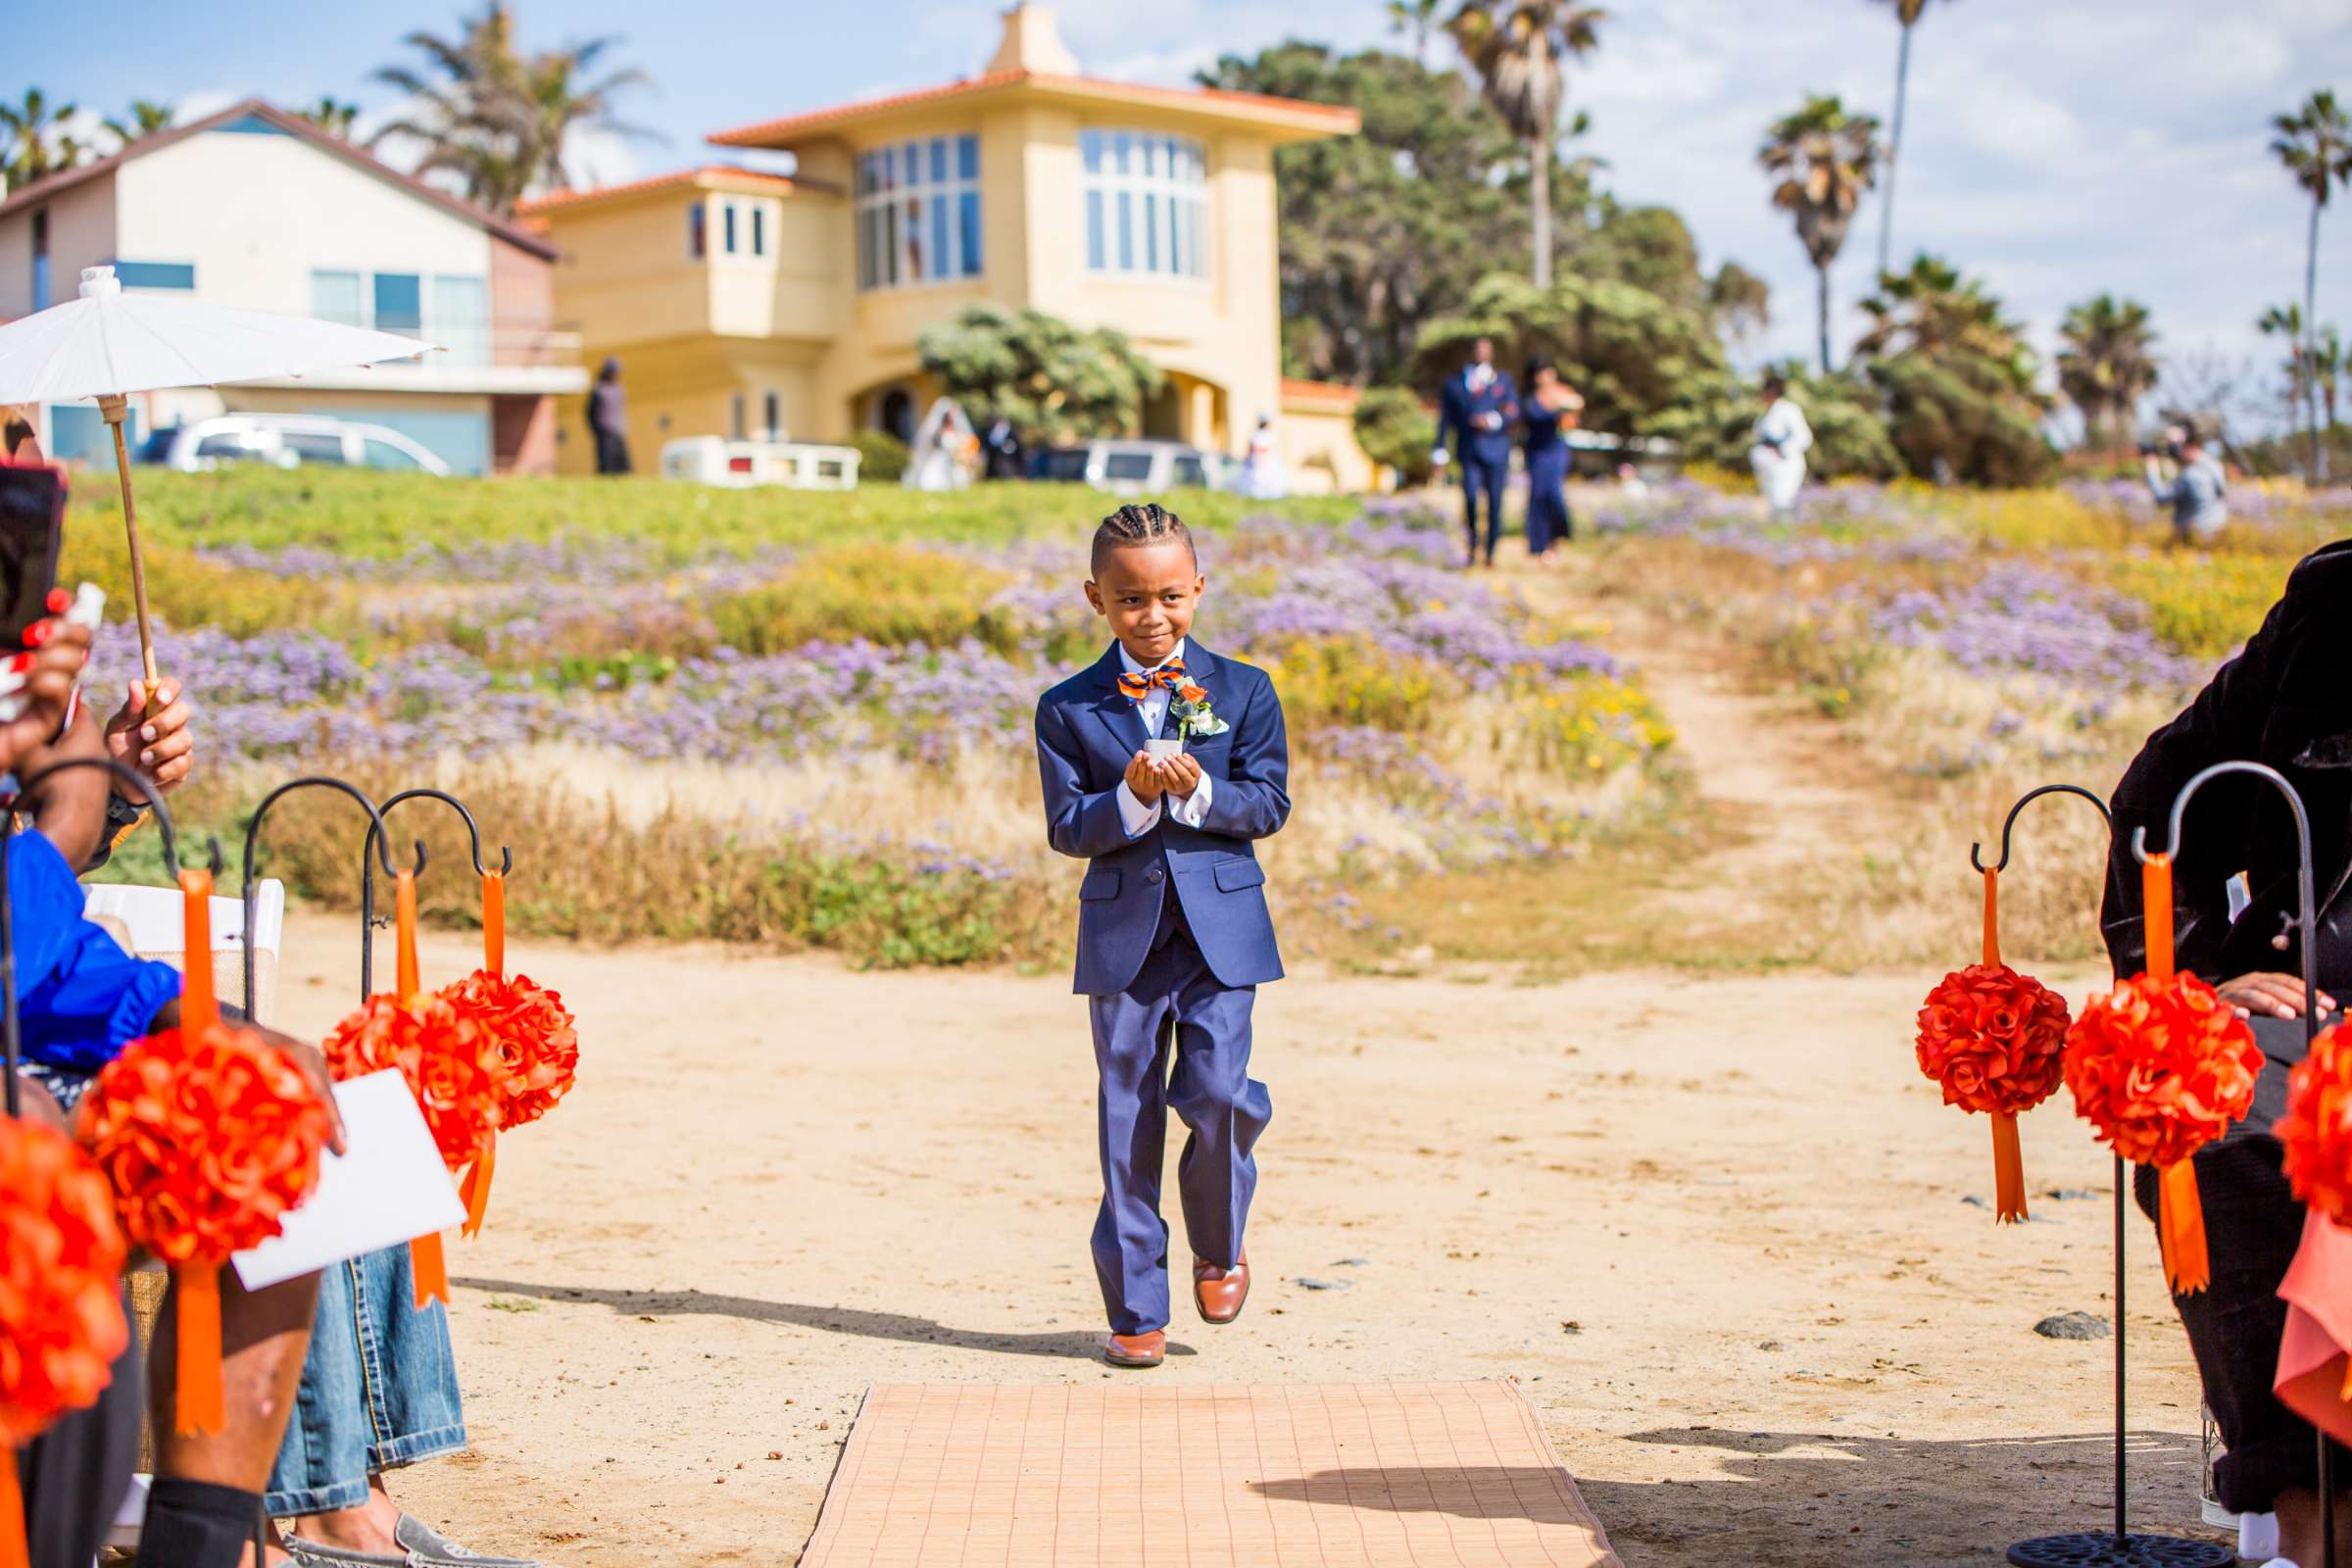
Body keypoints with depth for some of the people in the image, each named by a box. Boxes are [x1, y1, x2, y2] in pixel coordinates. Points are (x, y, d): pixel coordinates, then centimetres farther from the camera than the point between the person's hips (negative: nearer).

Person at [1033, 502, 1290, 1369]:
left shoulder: (1244, 692, 4)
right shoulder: (1067, 709, 3)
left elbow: (1270, 803, -1)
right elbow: (1066, 827, -2)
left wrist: (1198, 792, -18)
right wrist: (1132, 800, -20)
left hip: (1220, 928, 0)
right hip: (1122, 933, 1)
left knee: (1216, 1092, -12)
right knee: (1127, 1118, 3)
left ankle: (1220, 1245, 19)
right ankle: (1136, 1312, 12)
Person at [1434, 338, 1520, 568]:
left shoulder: (1503, 381, 12)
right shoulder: (1454, 383, 12)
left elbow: (1513, 413, 2)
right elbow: (1445, 419, 11)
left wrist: (1493, 420, -17)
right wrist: (1440, 453, 5)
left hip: (1495, 451, 1)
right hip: (1469, 451, -1)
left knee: (1495, 503, 1)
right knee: (1470, 498, -17)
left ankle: (1491, 553, 14)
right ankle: (1472, 549, -1)